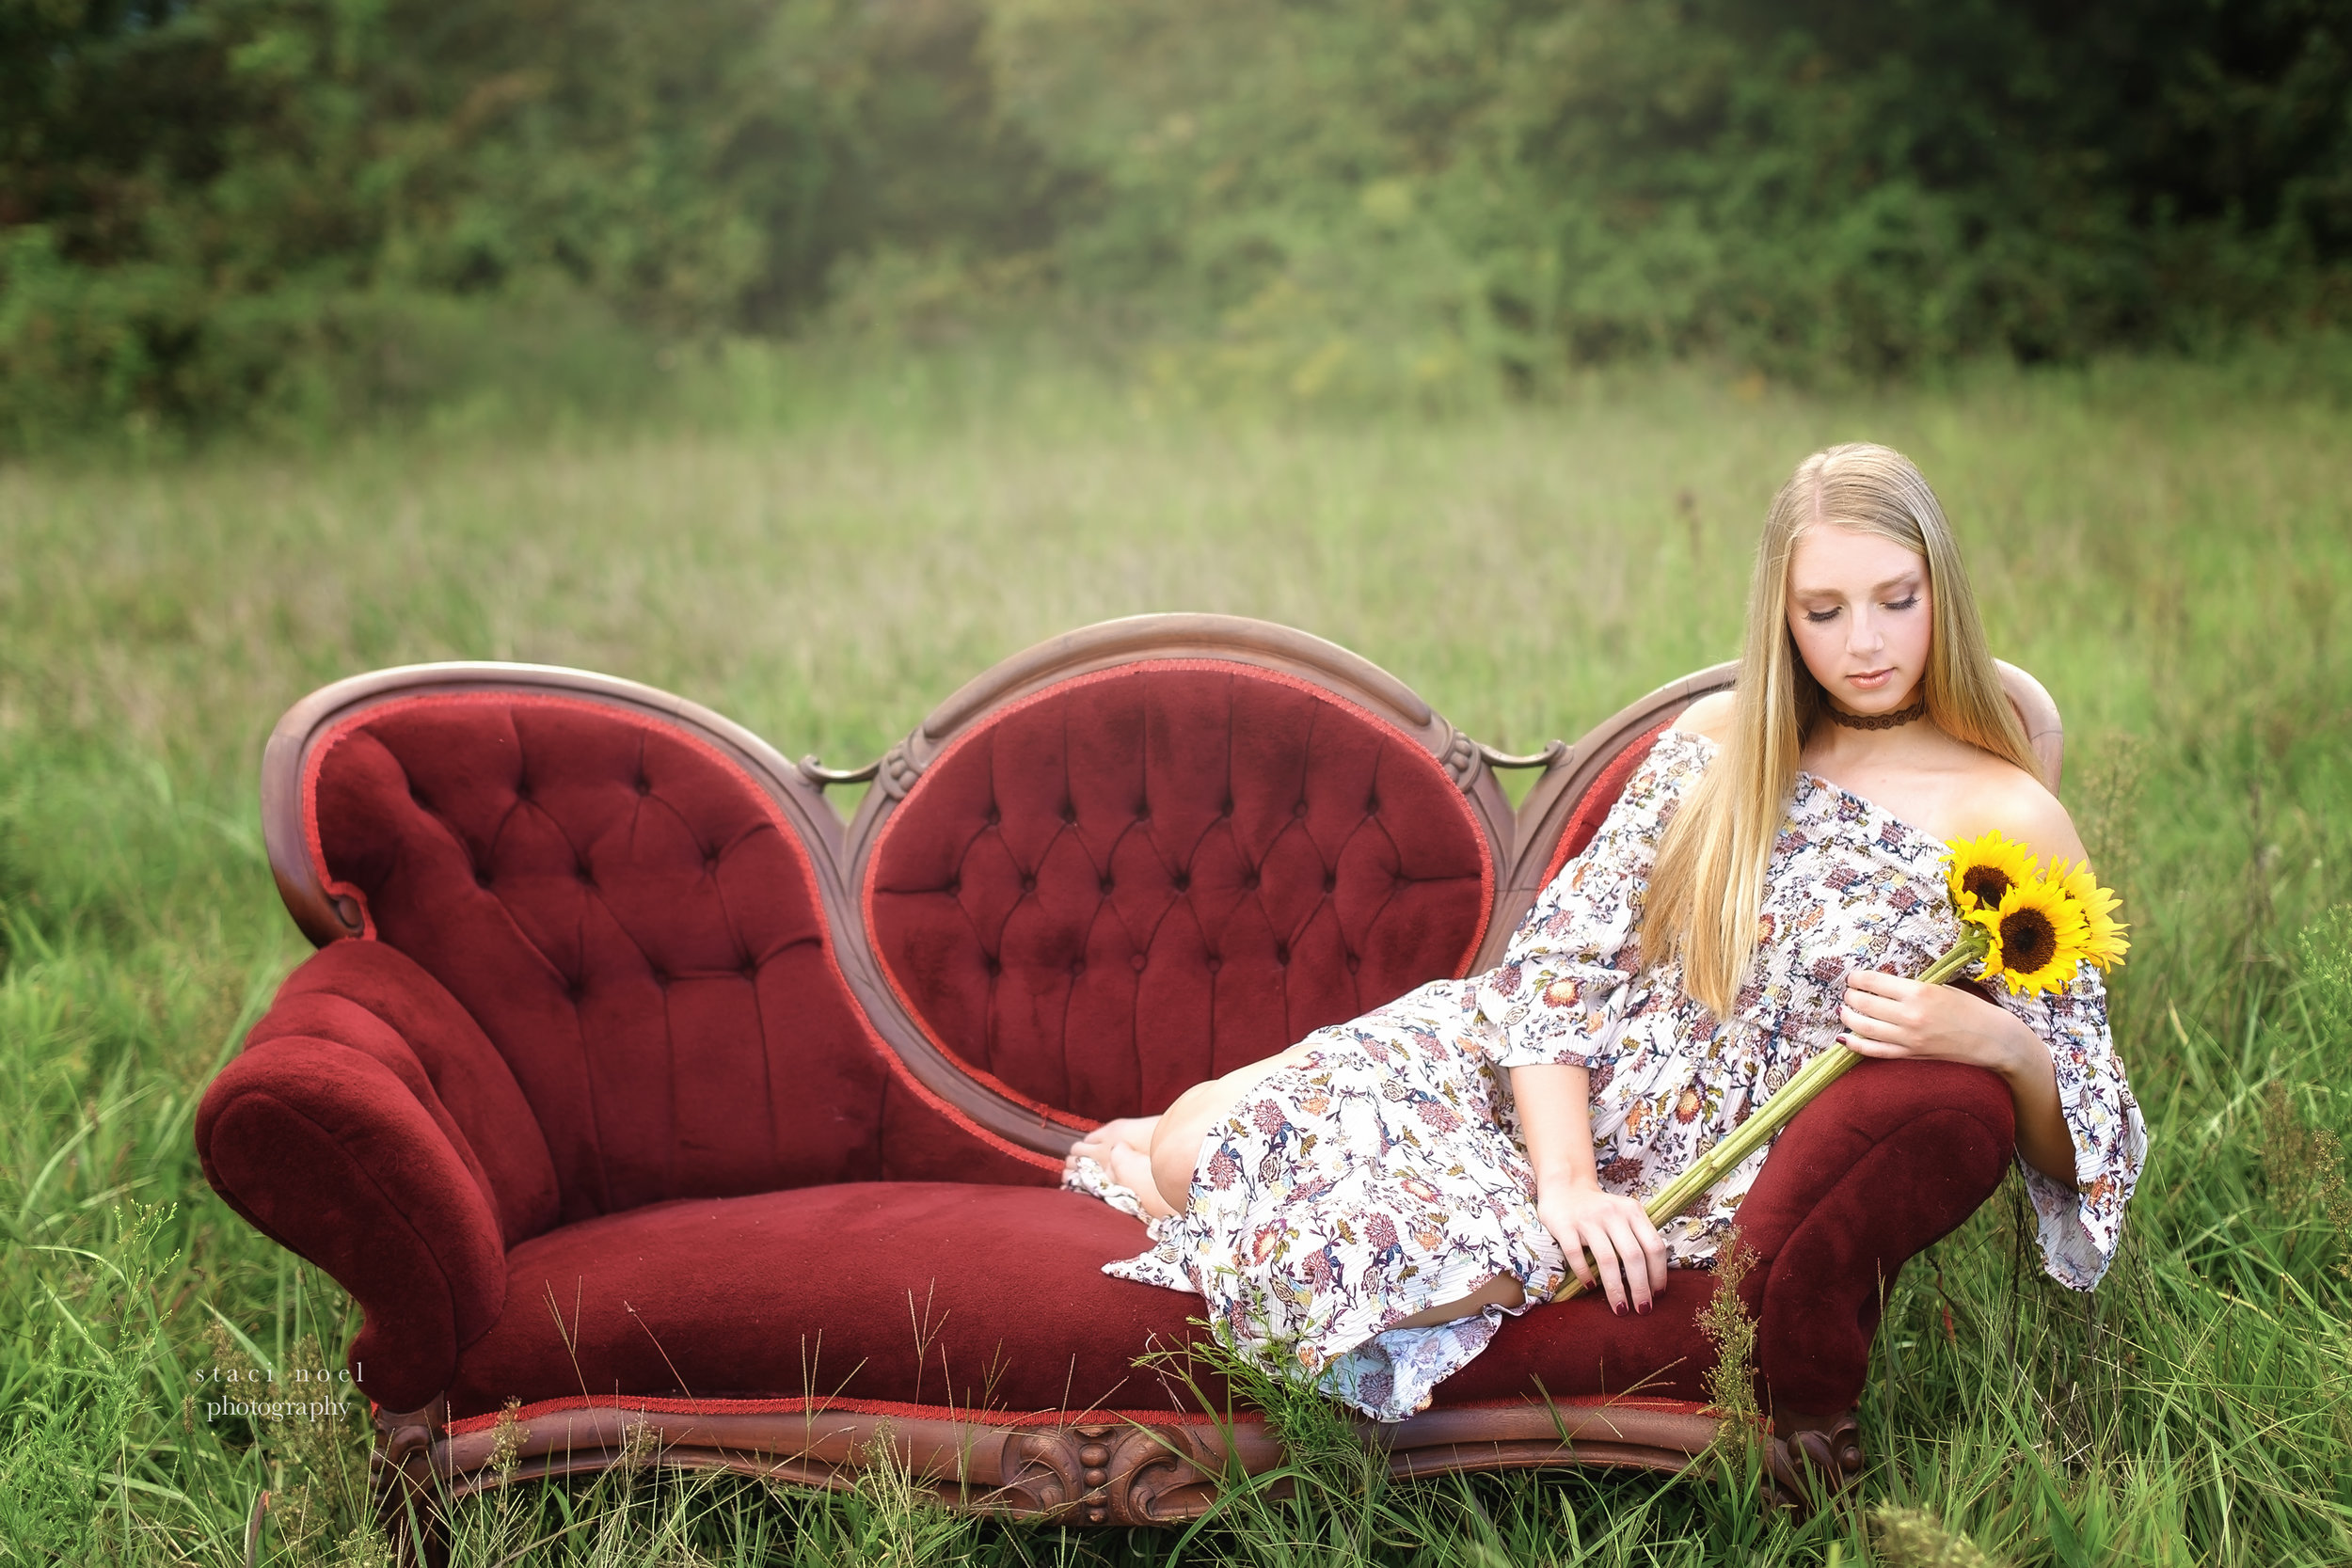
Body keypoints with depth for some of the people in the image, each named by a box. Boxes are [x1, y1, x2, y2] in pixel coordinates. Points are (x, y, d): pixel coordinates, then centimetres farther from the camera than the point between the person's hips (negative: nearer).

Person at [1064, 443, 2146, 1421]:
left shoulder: (2010, 822, -8)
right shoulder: (1717, 742, 3)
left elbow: (2073, 1145, -5)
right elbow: (1563, 949, -4)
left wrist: (1999, 1040, -29)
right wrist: (1565, 1180, -18)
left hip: (1689, 1176, -3)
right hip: (1550, 1078, 3)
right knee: (1196, 1139, -14)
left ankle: (1182, 1163, 5)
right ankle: (1157, 1150, 26)